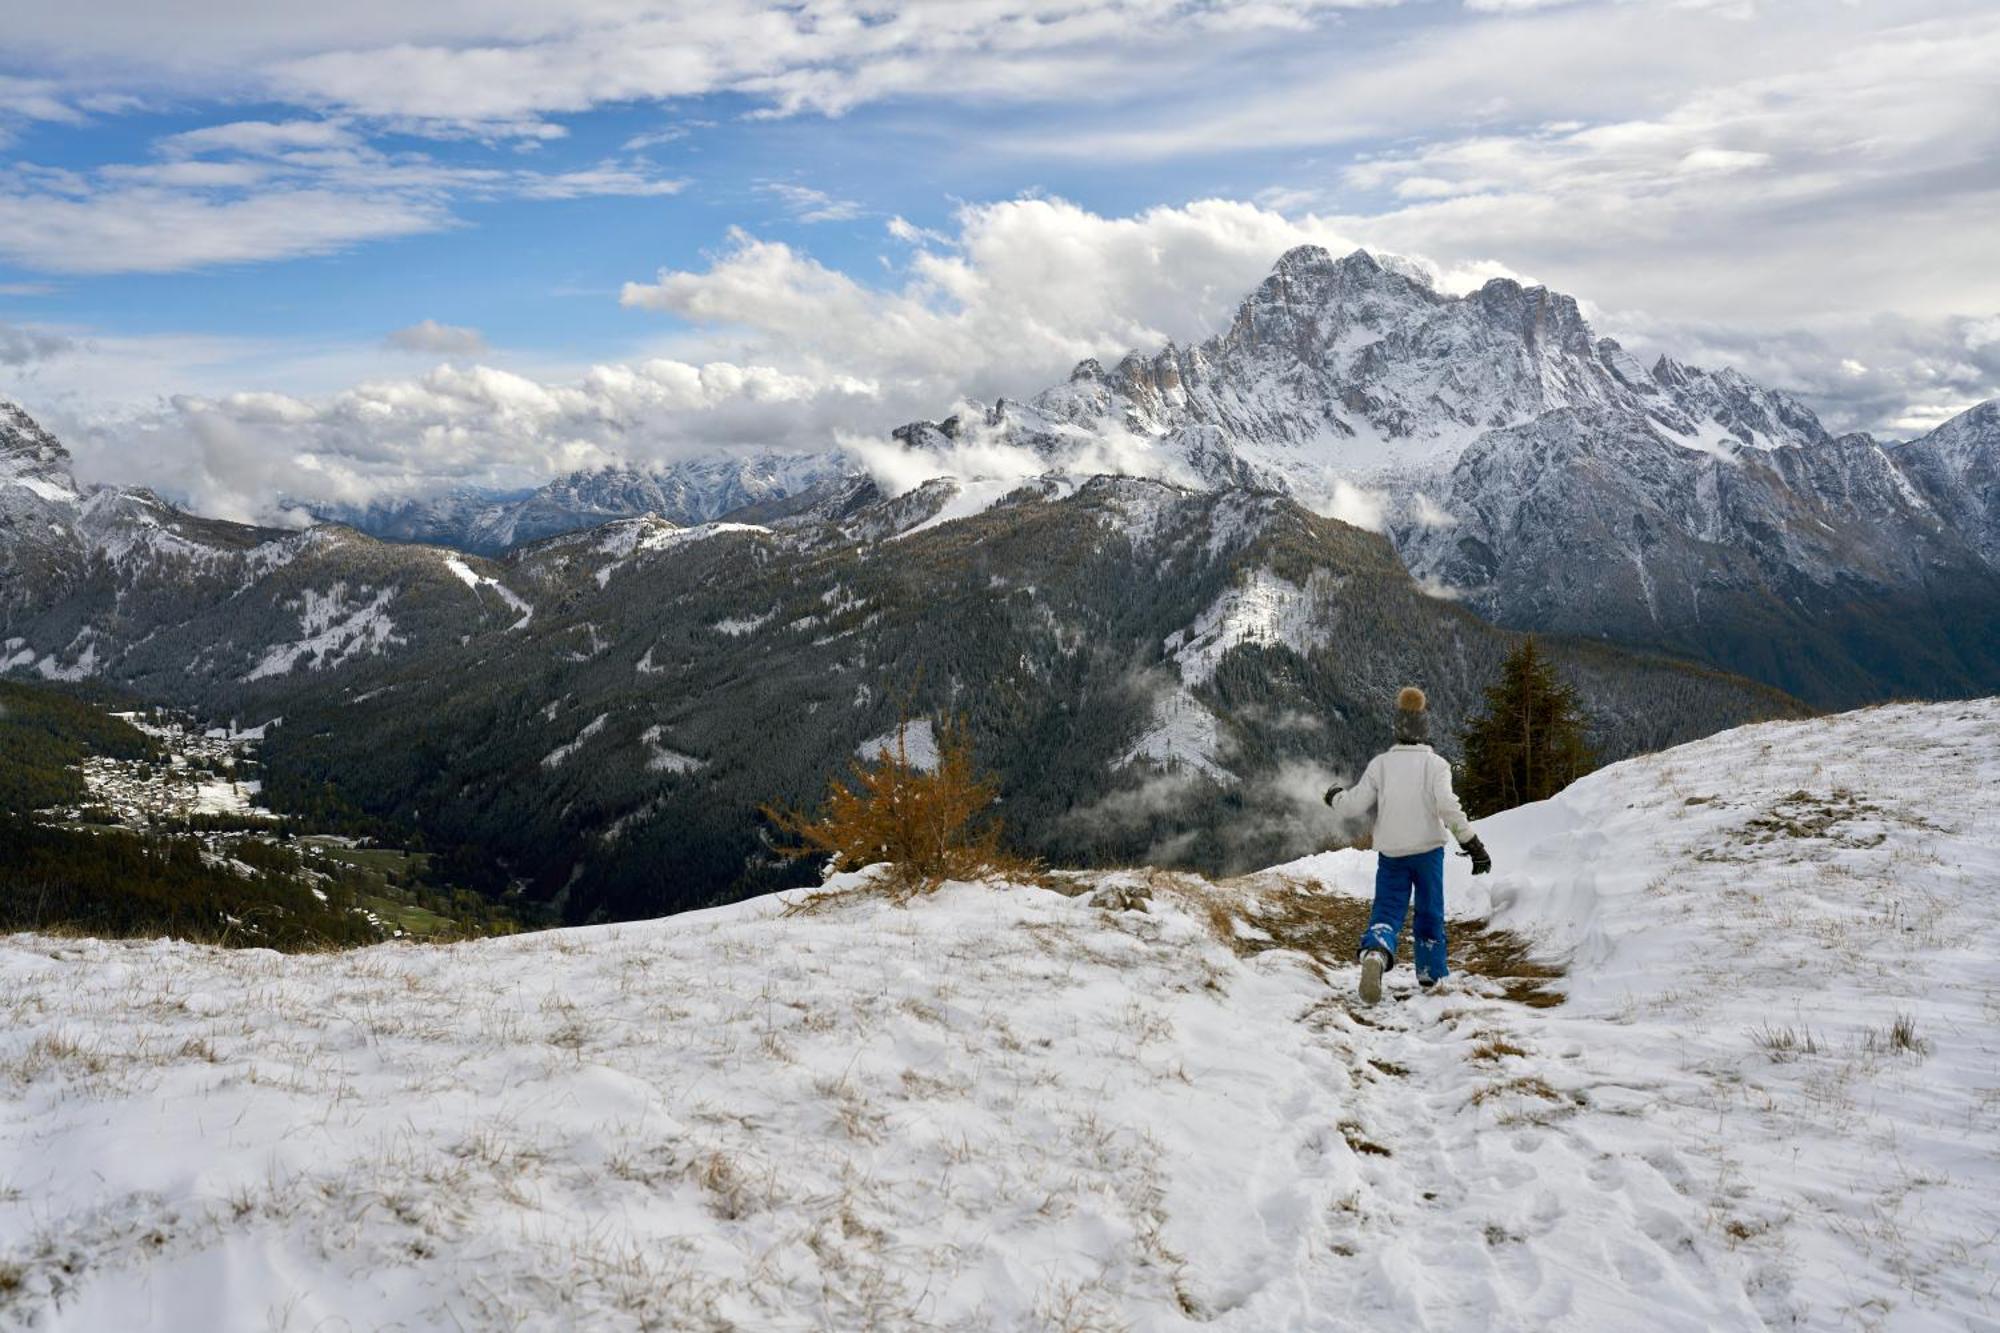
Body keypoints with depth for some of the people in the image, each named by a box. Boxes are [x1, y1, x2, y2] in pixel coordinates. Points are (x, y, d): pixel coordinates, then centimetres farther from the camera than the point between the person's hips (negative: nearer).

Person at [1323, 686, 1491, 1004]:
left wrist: (1335, 798, 17)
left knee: (1387, 909, 2)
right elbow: (1448, 806, -18)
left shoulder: (1380, 763, -1)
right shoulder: (1435, 763, -6)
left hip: (1391, 852, 1)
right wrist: (1473, 844, -15)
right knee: (1430, 913, 14)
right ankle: (1431, 975, 22)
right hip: (1428, 849, -1)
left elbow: (1355, 806, -4)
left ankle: (1375, 951, -29)